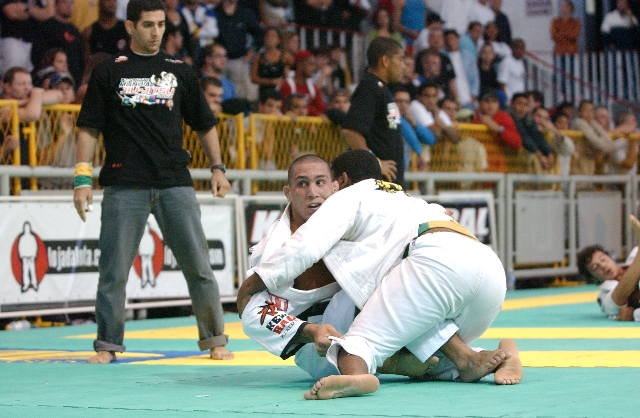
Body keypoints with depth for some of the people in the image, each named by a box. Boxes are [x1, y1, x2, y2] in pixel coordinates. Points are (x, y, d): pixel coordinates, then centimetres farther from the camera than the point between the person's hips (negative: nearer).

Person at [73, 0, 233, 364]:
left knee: (198, 265, -1)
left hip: (175, 184, 1)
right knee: (113, 270, -1)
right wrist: (83, 178, -2)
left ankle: (215, 339, 9)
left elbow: (205, 125, 18)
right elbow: (90, 129, 7)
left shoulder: (181, 72, 13)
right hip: (124, 186, -1)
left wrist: (217, 167, 8)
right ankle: (107, 345, 8)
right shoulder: (109, 72, 8)